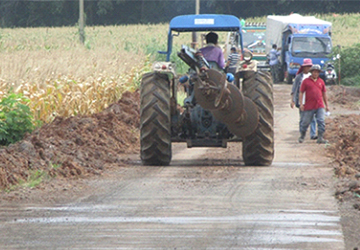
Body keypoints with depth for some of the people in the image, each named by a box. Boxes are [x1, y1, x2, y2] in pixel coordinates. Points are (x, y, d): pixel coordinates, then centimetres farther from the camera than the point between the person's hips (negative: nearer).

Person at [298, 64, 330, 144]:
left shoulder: (321, 81, 13)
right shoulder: (306, 81, 3)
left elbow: (324, 94, 19)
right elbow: (301, 93, 2)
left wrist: (326, 105, 18)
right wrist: (301, 104, -8)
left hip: (320, 106, 2)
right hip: (309, 106, -2)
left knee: (321, 121, -10)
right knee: (305, 122, 5)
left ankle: (320, 138, -8)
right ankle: (302, 136, 25)